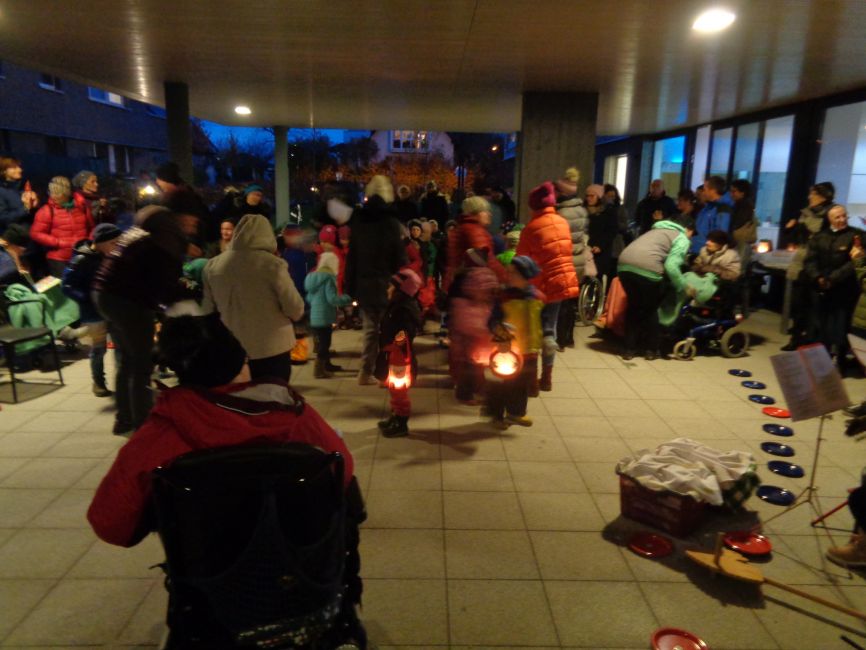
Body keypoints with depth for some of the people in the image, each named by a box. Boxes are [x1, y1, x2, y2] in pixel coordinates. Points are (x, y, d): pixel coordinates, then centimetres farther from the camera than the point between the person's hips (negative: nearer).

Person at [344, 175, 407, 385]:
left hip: (364, 283, 4)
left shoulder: (358, 219, 5)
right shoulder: (390, 221, -9)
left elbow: (352, 254, 8)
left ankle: (367, 372, 16)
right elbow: (400, 255, -10)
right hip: (386, 283, -4)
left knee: (370, 327, 14)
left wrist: (350, 285, 12)